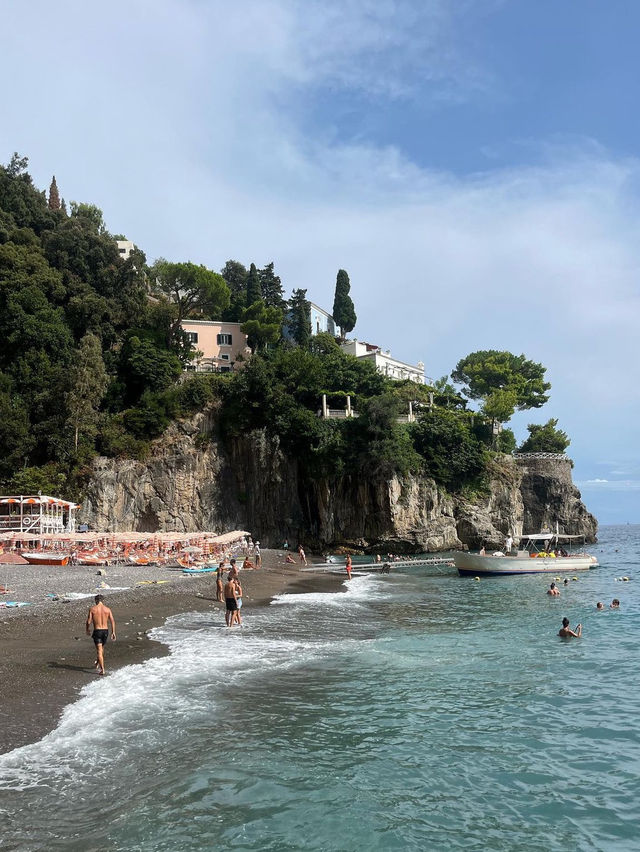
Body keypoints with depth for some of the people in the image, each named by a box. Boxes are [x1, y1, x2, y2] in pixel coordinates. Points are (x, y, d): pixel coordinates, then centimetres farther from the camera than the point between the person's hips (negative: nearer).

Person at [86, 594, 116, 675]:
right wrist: (113, 632, 2)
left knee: (99, 650, -2)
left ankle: (102, 669, -9)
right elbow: (112, 621, -2)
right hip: (105, 631, 3)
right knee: (102, 648, 25)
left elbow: (88, 621, -5)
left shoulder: (92, 609, -5)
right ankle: (98, 664, 43)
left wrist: (88, 630, 13)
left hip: (97, 631, -3)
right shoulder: (107, 609, 2)